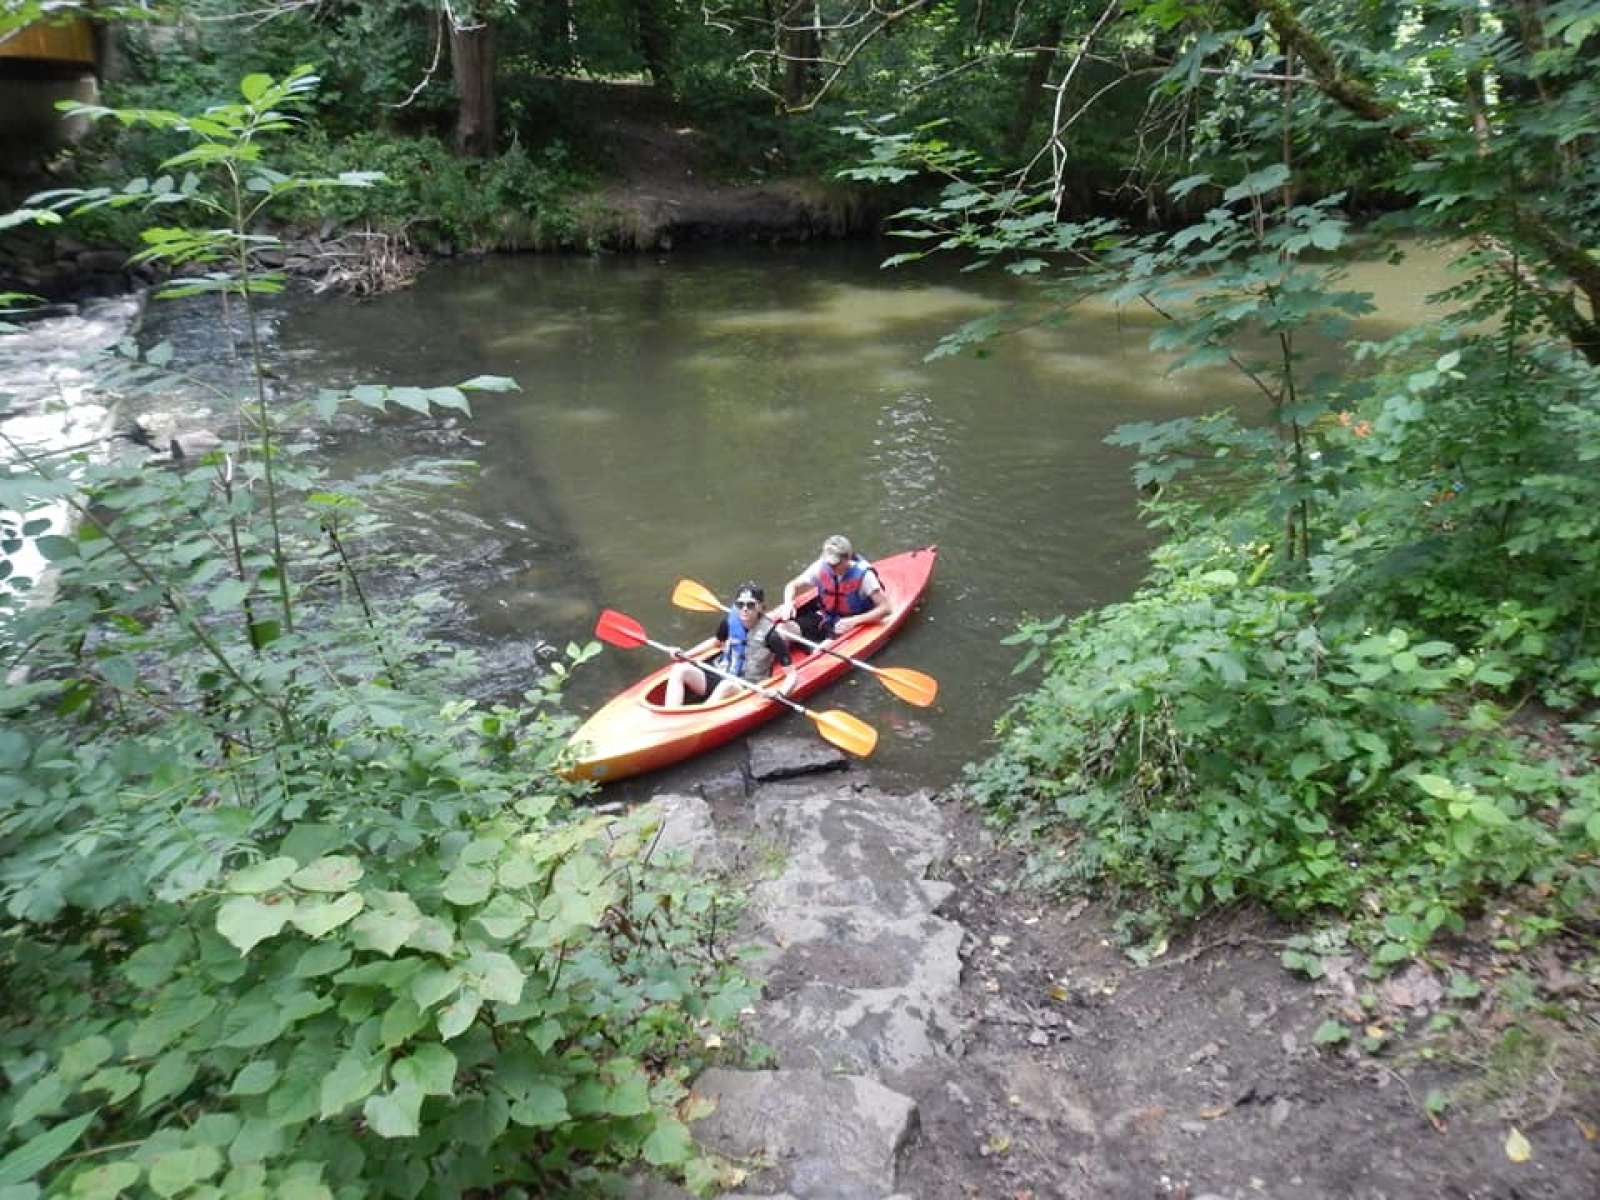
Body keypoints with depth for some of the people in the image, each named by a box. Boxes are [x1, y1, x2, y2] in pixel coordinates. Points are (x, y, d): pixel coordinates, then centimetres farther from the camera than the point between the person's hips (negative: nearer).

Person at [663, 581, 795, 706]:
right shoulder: (730, 621, -1)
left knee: (727, 686, -39)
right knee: (679, 669, -18)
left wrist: (779, 693, -30)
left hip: (744, 688, -5)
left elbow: (791, 675, -10)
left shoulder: (770, 635, -13)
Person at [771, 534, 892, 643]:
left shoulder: (863, 575, -19)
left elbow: (886, 608, -21)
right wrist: (788, 603, -19)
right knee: (785, 629, -20)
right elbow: (793, 586, 4)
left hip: (849, 626, -4)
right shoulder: (821, 567, -8)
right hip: (823, 619, 4)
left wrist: (854, 621, -29)